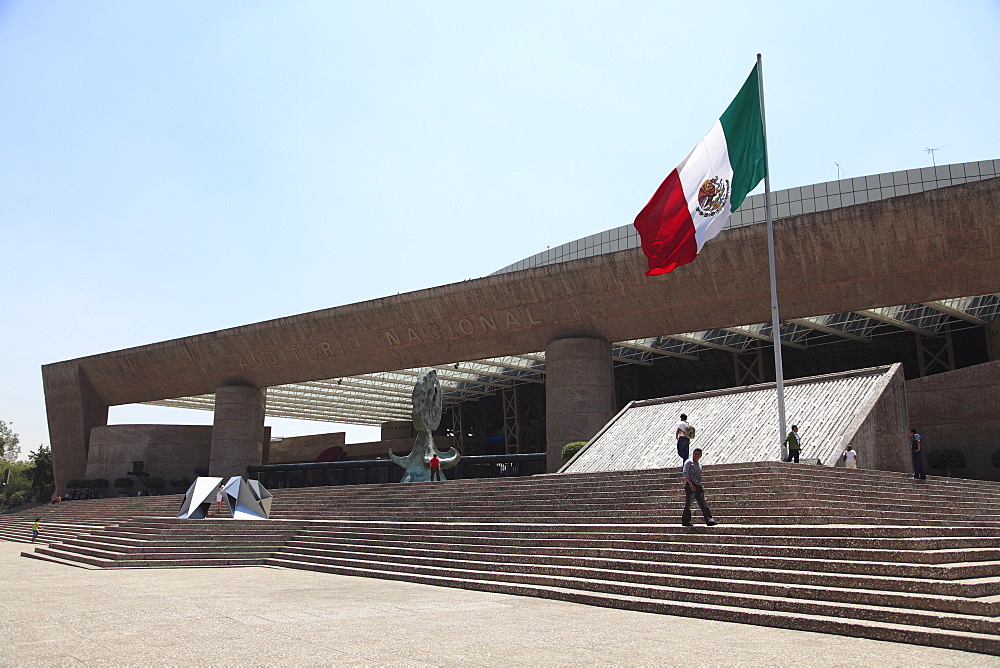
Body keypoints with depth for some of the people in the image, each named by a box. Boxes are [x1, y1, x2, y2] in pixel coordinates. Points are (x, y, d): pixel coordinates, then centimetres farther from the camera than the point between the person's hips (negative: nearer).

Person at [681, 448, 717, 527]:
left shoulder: (699, 465, 21)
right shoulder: (689, 462, -2)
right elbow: (685, 473, -13)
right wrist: (690, 484, -20)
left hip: (698, 486, 7)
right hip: (690, 486, -7)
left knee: (703, 504, -1)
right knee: (688, 504, -3)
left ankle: (709, 520, -6)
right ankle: (685, 521, 4)